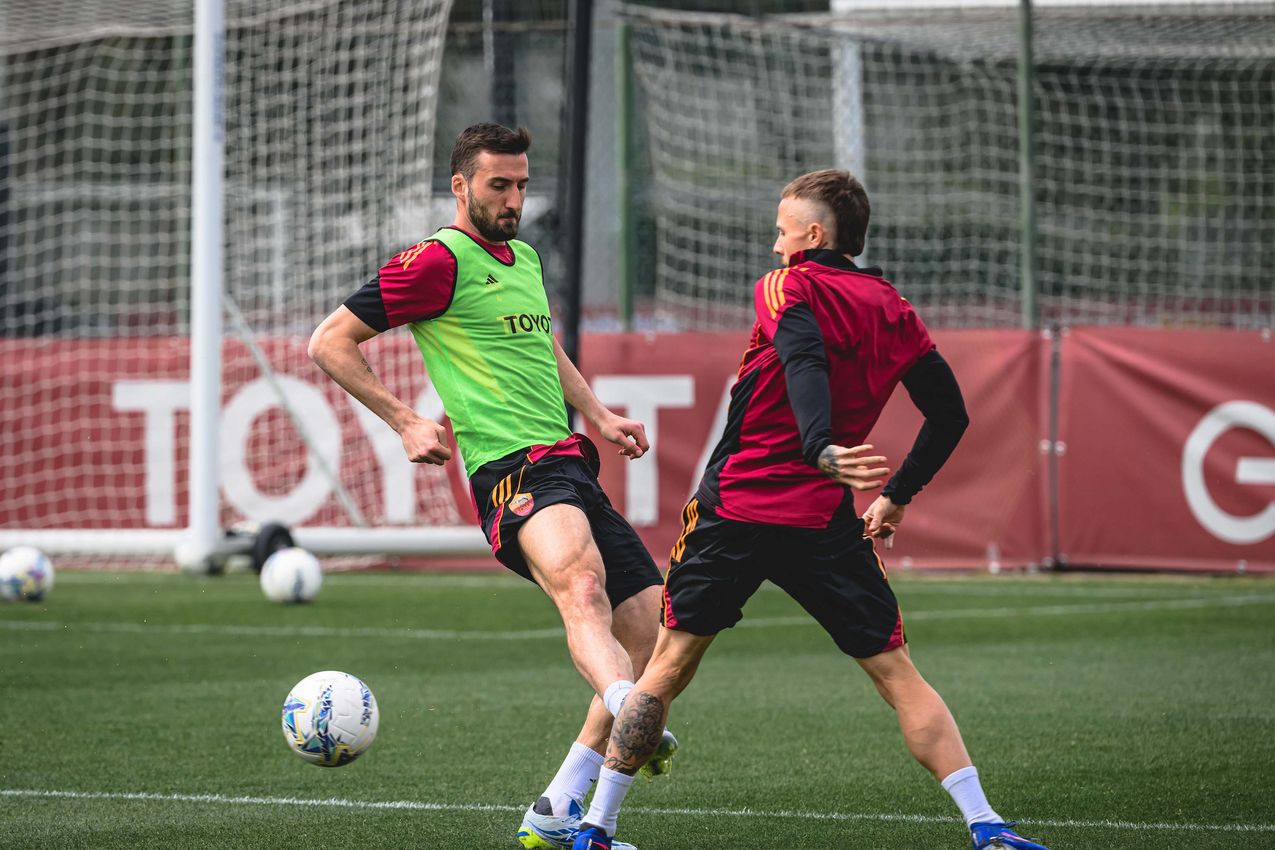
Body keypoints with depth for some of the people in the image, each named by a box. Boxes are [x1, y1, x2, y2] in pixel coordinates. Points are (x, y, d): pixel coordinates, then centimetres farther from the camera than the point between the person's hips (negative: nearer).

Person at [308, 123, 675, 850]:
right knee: (581, 584, -36)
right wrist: (405, 422, -8)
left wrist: (599, 416, 27)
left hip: (570, 463, 9)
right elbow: (331, 343, -2)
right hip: (511, 468, -9)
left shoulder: (524, 258, 22)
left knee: (652, 631, 2)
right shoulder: (440, 261, -3)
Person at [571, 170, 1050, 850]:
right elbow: (949, 415, 14)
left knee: (669, 664, 9)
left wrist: (821, 448, -37)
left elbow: (804, 361, -22)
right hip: (825, 520, 3)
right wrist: (897, 495, 23)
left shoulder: (788, 288, 0)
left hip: (733, 506, -2)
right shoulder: (892, 311, 13)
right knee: (897, 674, 5)